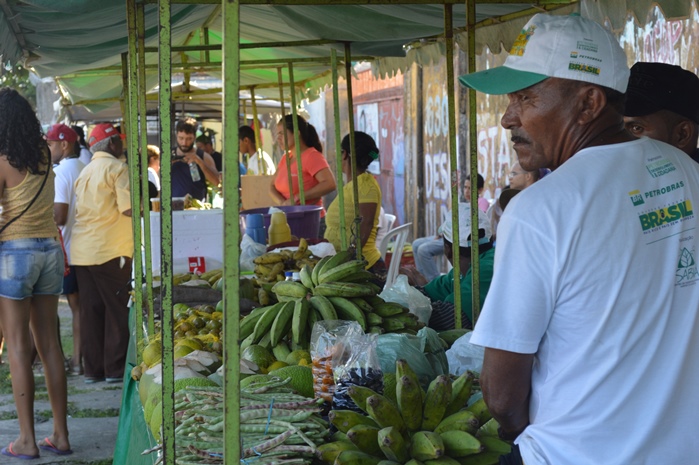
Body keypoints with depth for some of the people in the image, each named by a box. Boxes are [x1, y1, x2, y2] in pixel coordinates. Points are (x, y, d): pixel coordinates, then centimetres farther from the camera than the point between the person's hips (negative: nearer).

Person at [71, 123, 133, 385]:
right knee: (117, 310, 1)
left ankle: (93, 369, 11)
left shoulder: (85, 172, 16)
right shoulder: (117, 168, -7)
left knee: (90, 311, 8)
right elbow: (129, 209, -17)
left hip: (82, 252, 7)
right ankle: (115, 369, 2)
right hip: (110, 251, -7)